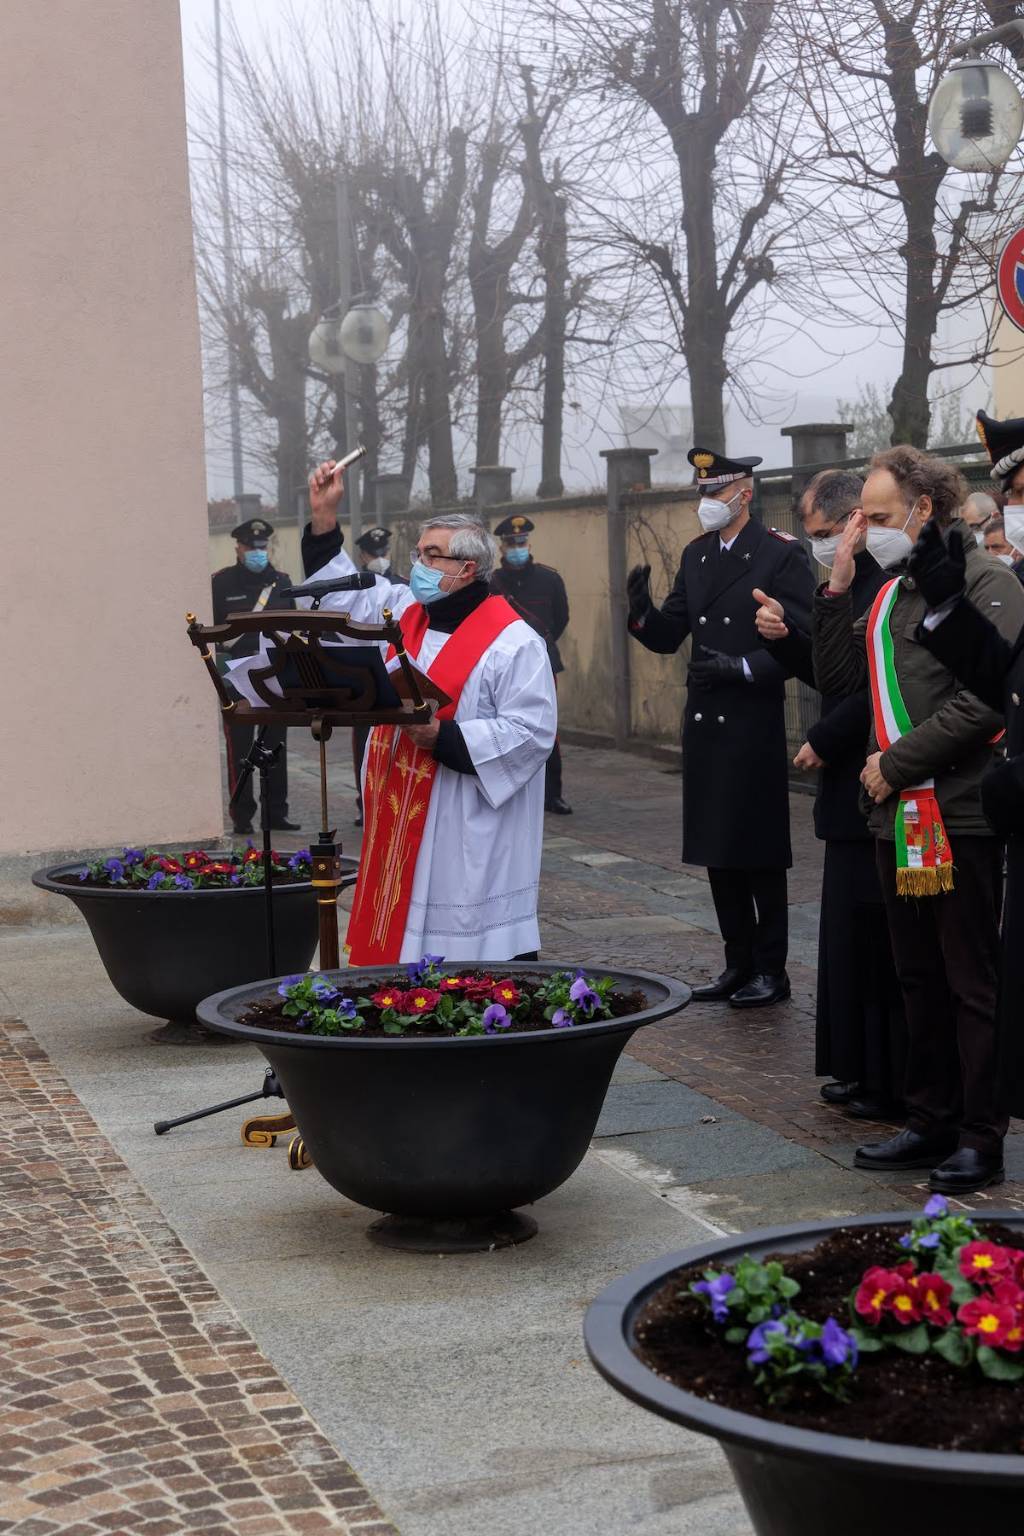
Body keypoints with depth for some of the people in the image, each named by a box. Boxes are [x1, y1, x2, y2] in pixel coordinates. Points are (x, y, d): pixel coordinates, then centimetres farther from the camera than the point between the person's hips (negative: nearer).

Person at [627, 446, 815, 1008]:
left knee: (759, 853, 1)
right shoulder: (695, 556, 13)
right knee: (718, 853, 11)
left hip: (754, 726, -7)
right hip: (703, 724, 7)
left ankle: (770, 970, 11)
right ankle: (739, 964, 21)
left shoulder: (782, 555, -8)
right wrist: (642, 612, -6)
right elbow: (668, 637, 13)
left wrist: (742, 667, -22)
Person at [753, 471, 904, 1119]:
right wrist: (784, 637, 1)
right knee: (852, 936, 16)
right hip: (851, 788, 10)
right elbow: (828, 672, 17)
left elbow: (875, 688, -23)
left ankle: (894, 1085, 7)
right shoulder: (852, 585, 13)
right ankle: (863, 1071, 26)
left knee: (875, 939, -3)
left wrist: (823, 742, -12)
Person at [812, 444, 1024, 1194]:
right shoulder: (892, 590, 16)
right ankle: (932, 1123, 25)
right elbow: (839, 678, 15)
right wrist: (838, 589, 6)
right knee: (919, 980, 15)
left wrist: (897, 762, -15)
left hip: (959, 816, -8)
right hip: (899, 816, 8)